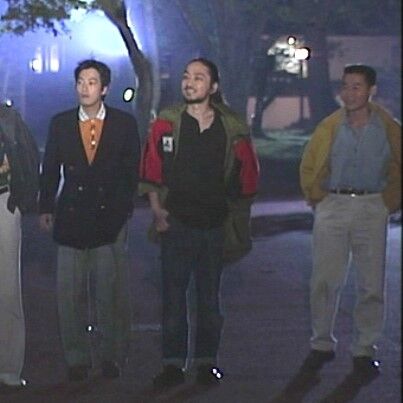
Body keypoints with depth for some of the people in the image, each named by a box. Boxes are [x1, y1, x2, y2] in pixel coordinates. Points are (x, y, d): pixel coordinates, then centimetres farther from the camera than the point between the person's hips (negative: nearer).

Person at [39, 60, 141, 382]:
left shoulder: (125, 123, 4)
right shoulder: (60, 124, 8)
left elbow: (132, 171, 4)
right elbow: (50, 170, 9)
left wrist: (124, 208, -3)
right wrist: (46, 208, 3)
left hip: (110, 219, -1)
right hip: (71, 219, 1)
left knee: (112, 294, 3)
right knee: (71, 295, 2)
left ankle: (113, 356, 14)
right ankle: (77, 359, 11)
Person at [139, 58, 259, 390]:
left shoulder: (232, 129, 1)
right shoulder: (166, 124, 0)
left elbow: (246, 180, 6)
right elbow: (151, 172, 1)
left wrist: (241, 229, 7)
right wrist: (157, 211, -9)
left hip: (214, 225, 1)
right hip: (176, 224, -1)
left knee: (210, 298, 9)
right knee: (173, 296, 2)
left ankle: (207, 362, 19)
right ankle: (173, 364, 8)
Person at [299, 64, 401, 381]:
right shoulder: (330, 127, 3)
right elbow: (309, 168, 13)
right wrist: (318, 199, 6)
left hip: (372, 209, -1)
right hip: (333, 206, 1)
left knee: (372, 284, 2)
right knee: (325, 281, 1)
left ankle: (365, 351, 12)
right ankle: (322, 344, 14)